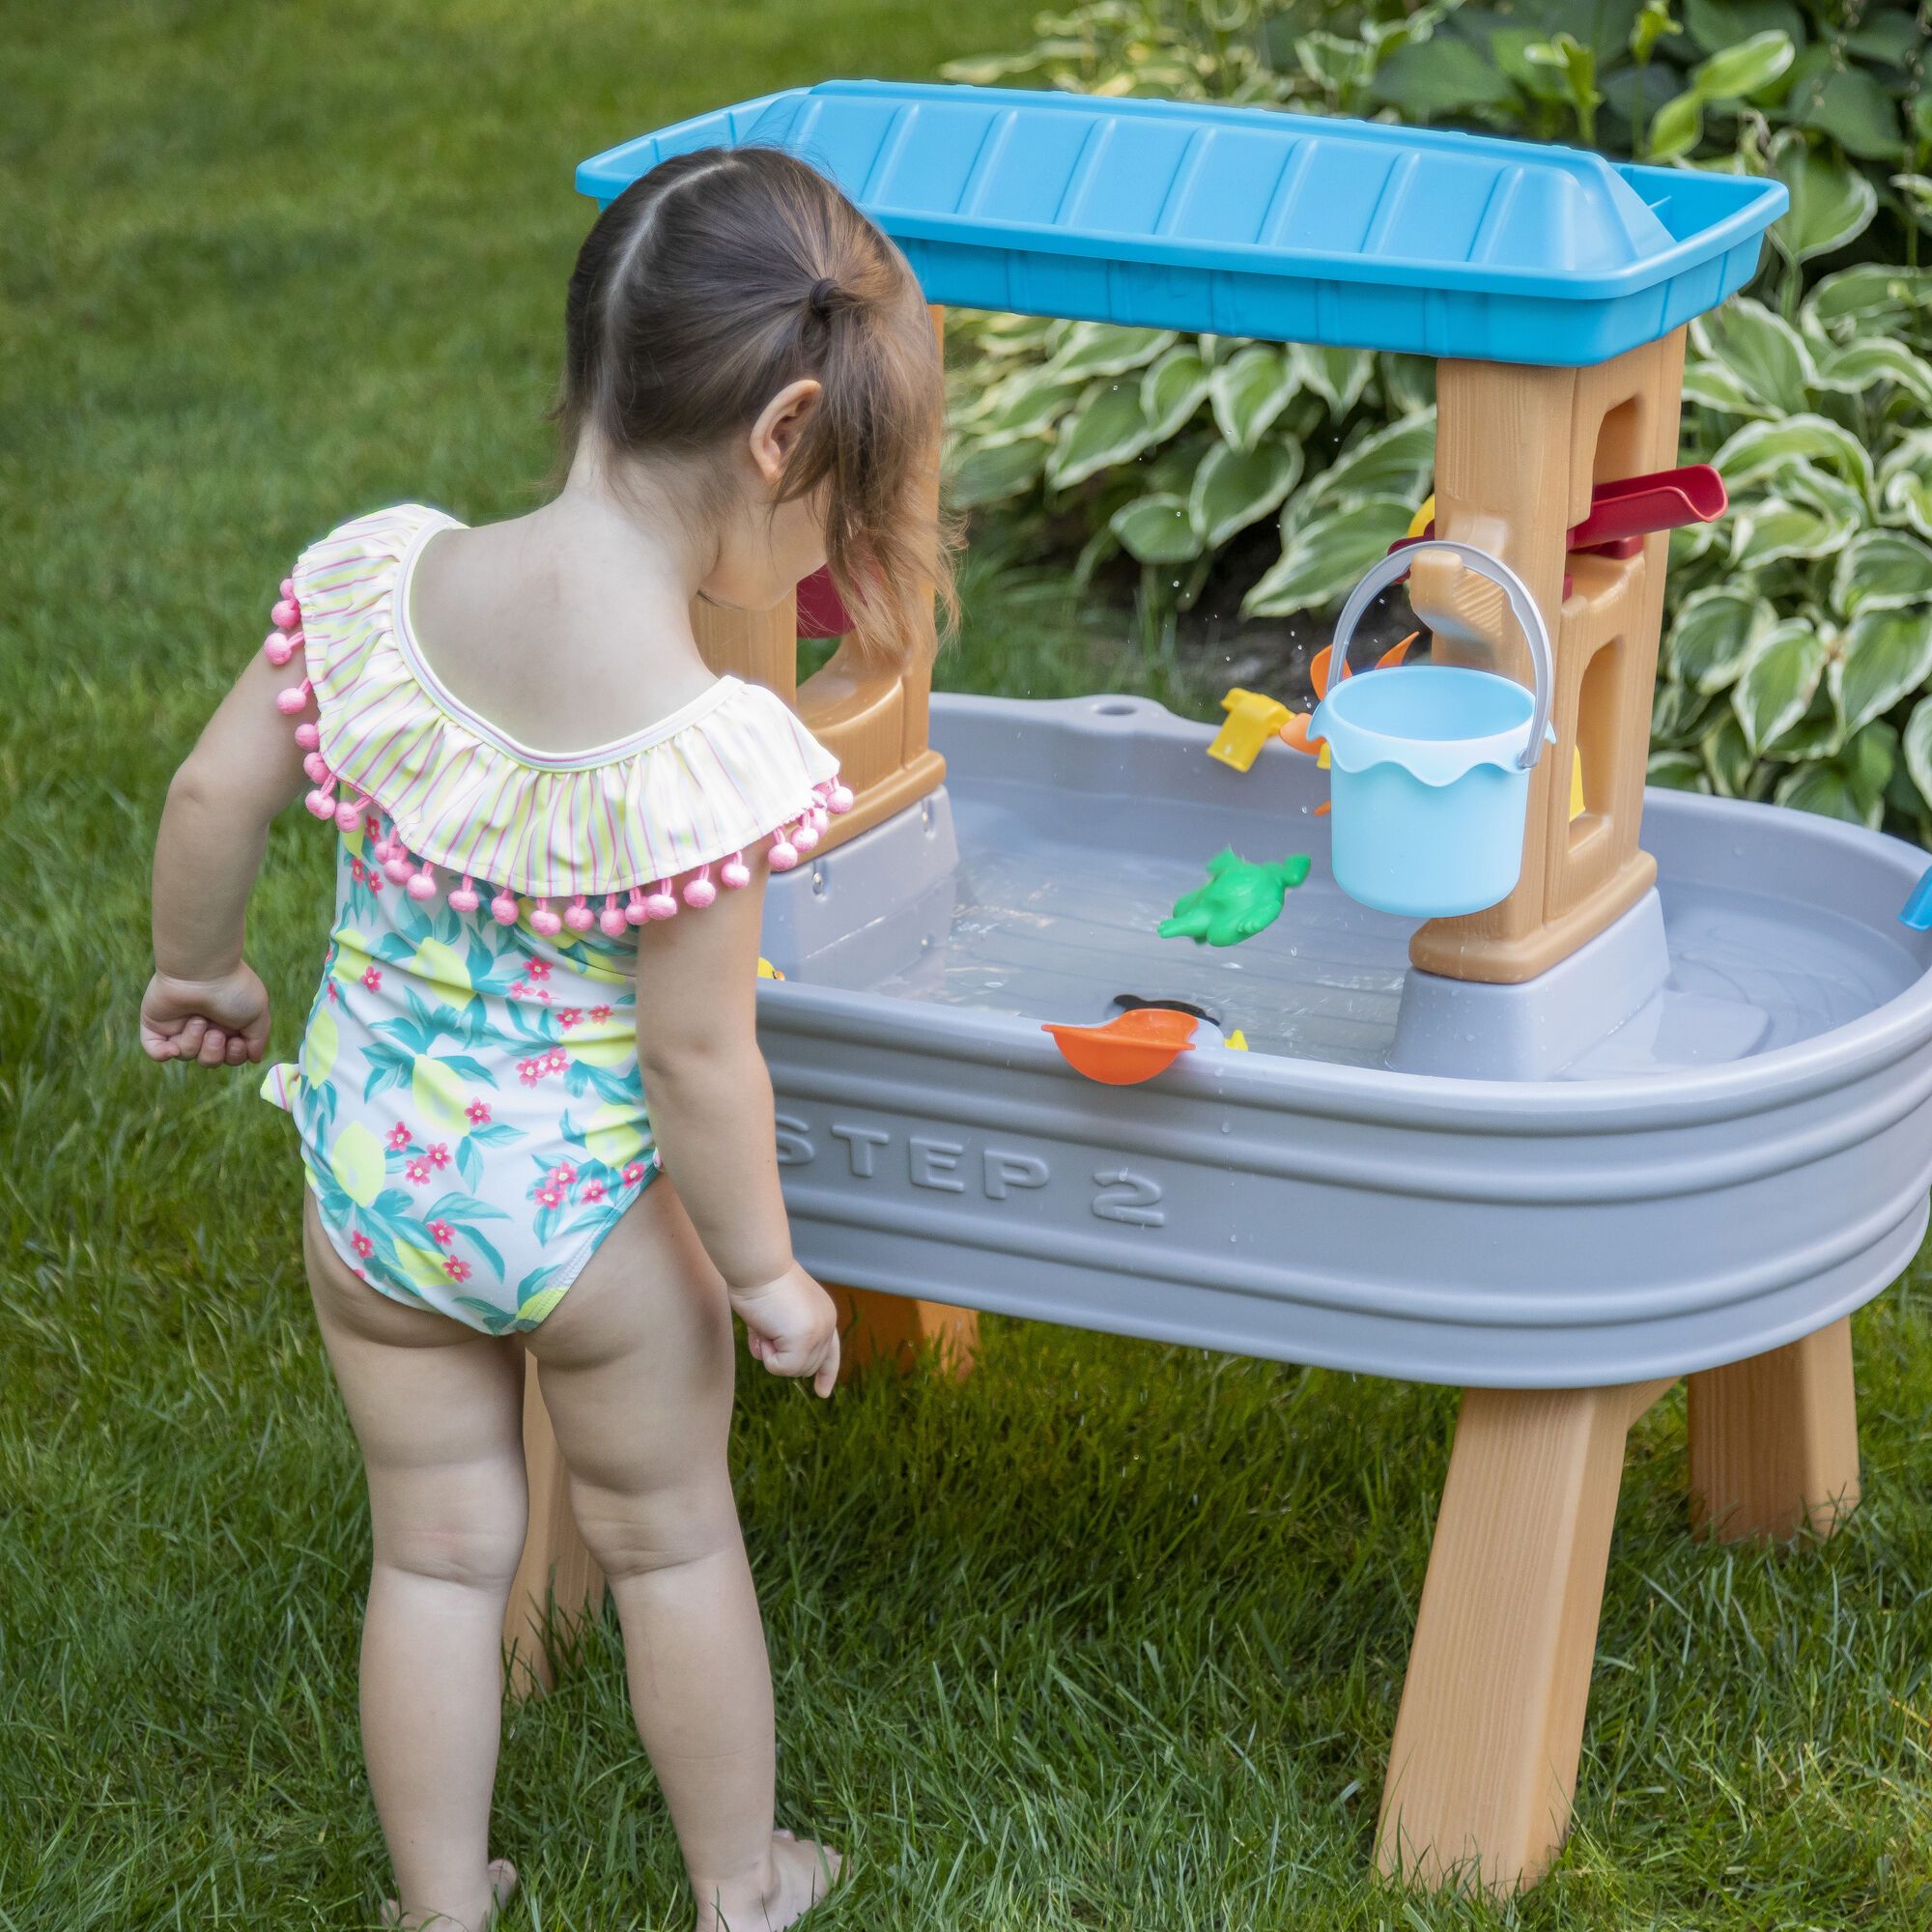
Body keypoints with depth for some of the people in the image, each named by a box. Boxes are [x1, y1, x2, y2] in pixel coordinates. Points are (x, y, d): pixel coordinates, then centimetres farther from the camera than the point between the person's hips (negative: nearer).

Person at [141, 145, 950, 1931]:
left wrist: (201, 972, 13)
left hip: (369, 1177, 4)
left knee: (439, 1549, 21)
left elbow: (212, 797, -7)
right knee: (672, 1539, 21)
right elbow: (701, 1055, -23)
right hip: (588, 1207, -3)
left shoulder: (376, 576, -17)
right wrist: (762, 1269, -7)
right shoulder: (701, 758, -31)